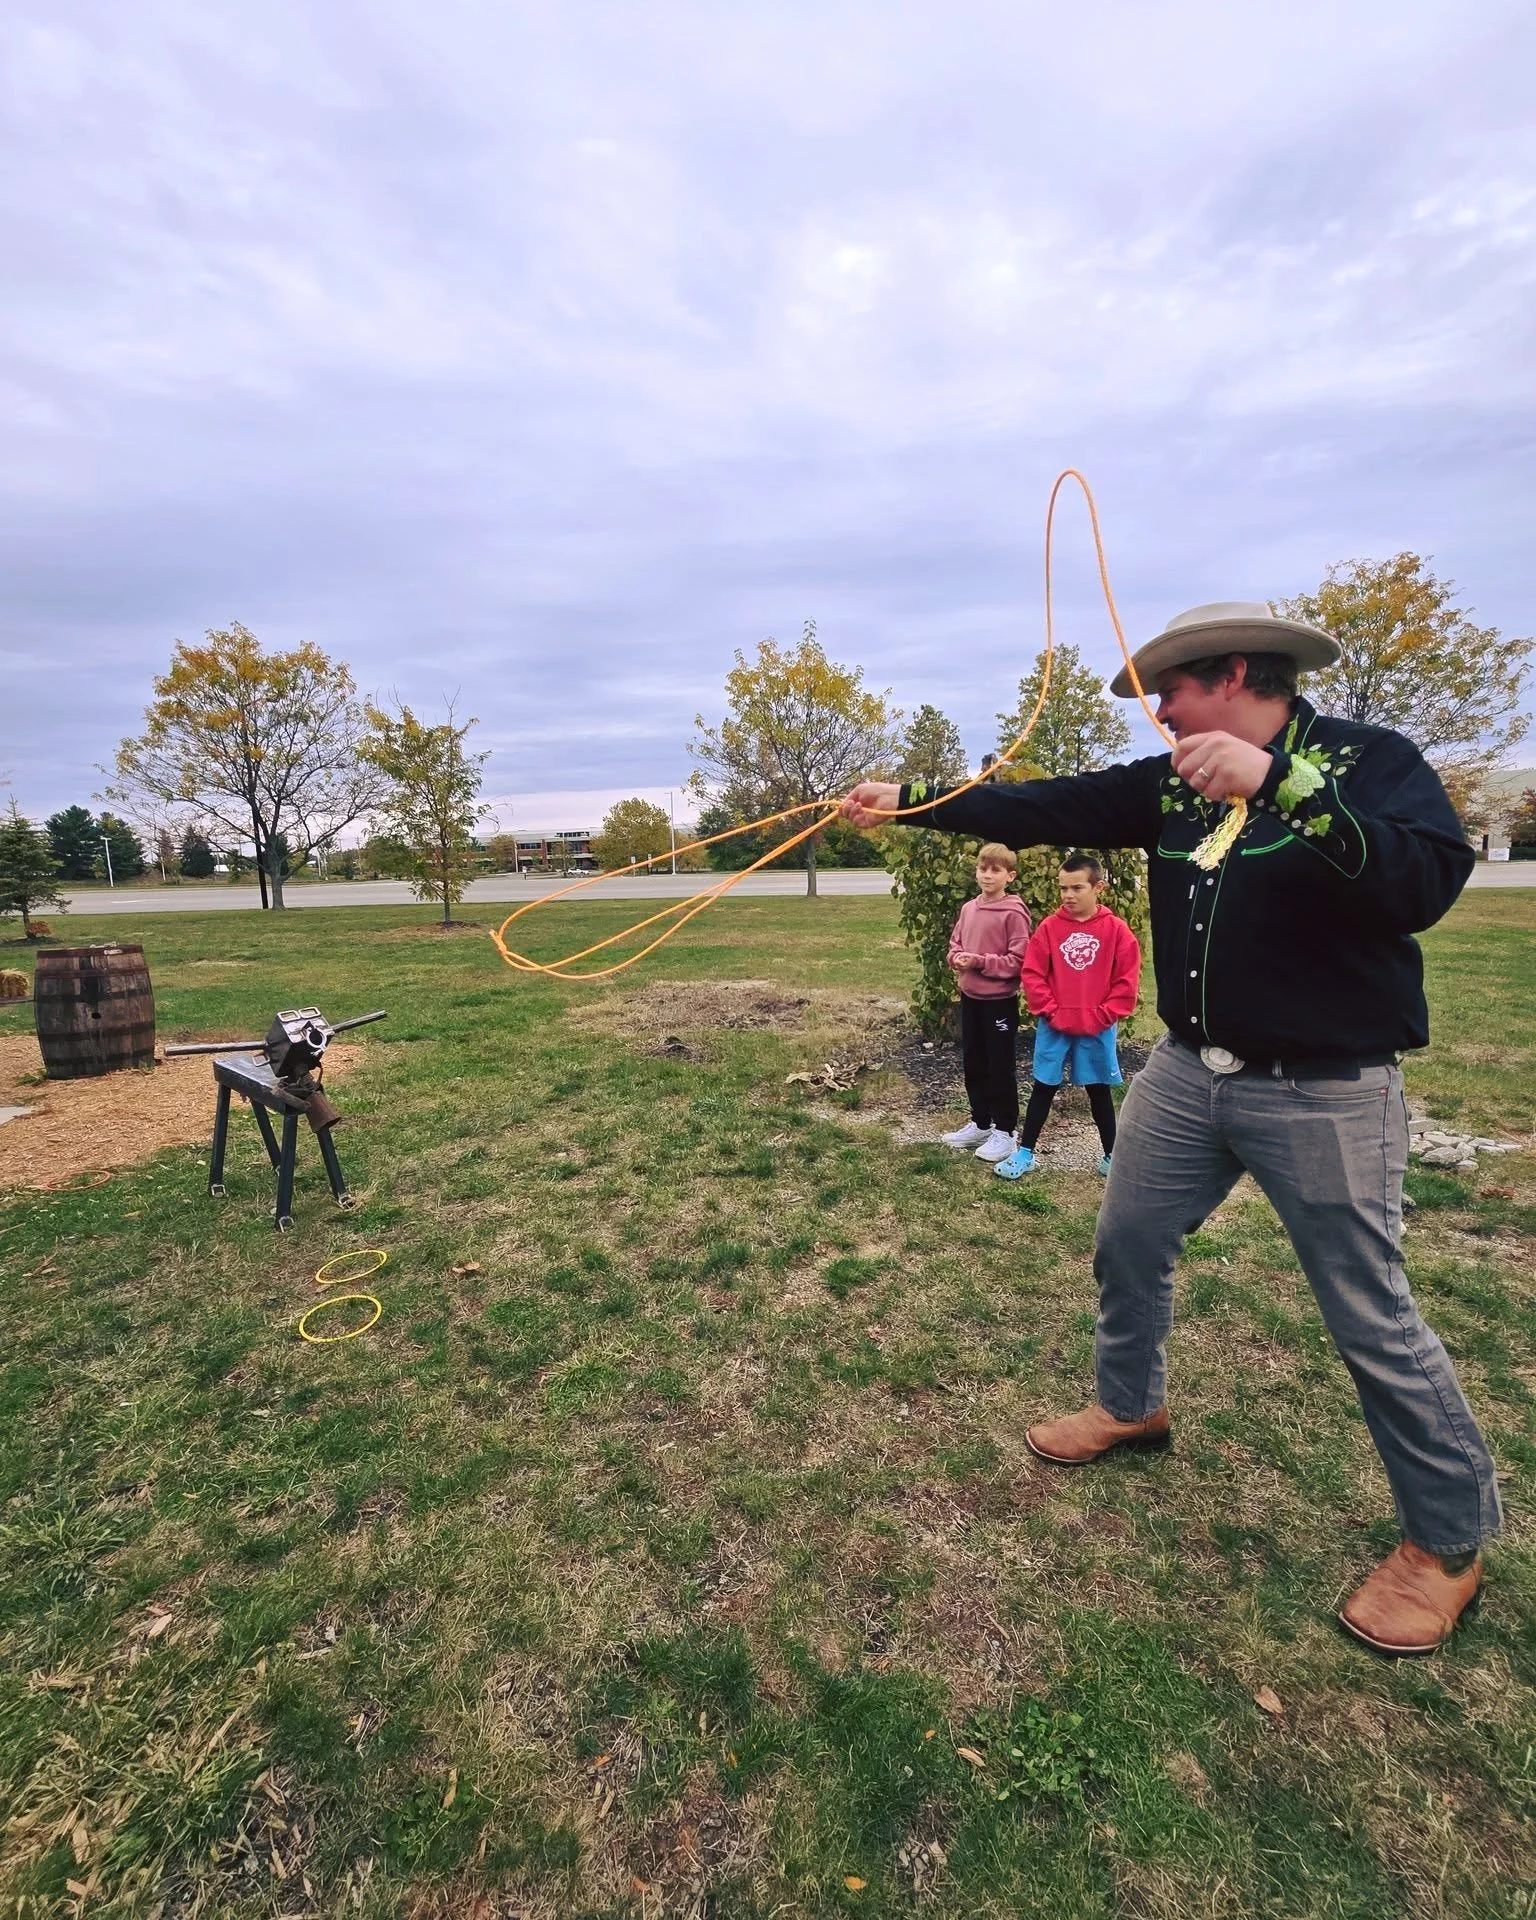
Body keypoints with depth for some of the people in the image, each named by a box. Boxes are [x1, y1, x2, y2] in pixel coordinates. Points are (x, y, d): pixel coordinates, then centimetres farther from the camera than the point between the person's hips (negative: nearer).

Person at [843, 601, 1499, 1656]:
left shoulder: (1372, 759, -11)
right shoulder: (1168, 781, 5)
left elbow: (1426, 882, -28)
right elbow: (1040, 809, 3)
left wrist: (1278, 782, -36)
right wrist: (907, 799, 1)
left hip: (1325, 1093, -6)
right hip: (1190, 1073, 6)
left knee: (1373, 1318, 6)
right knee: (1129, 1244, 17)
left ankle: (1451, 1539, 32)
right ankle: (1132, 1404, 43)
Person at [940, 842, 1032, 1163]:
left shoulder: (1013, 913, -14)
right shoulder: (968, 908, 6)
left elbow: (1019, 960, -16)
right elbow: (955, 943, 16)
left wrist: (980, 961, -21)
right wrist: (957, 958, -5)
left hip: (1000, 1000, -7)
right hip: (970, 997, 7)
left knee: (1001, 1068, 5)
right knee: (973, 1064, 16)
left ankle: (1004, 1131, 19)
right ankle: (980, 1123, 31)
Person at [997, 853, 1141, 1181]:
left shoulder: (1116, 929, -5)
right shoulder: (1049, 927, -3)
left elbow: (1127, 980, -4)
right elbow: (1032, 974, -3)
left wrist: (1103, 1016, -9)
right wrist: (1050, 1011, -10)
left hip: (1097, 1029, 0)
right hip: (1053, 1027, 1)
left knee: (1099, 1091, 12)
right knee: (1043, 1089, 9)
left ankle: (1111, 1157, 27)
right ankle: (1024, 1153, 18)